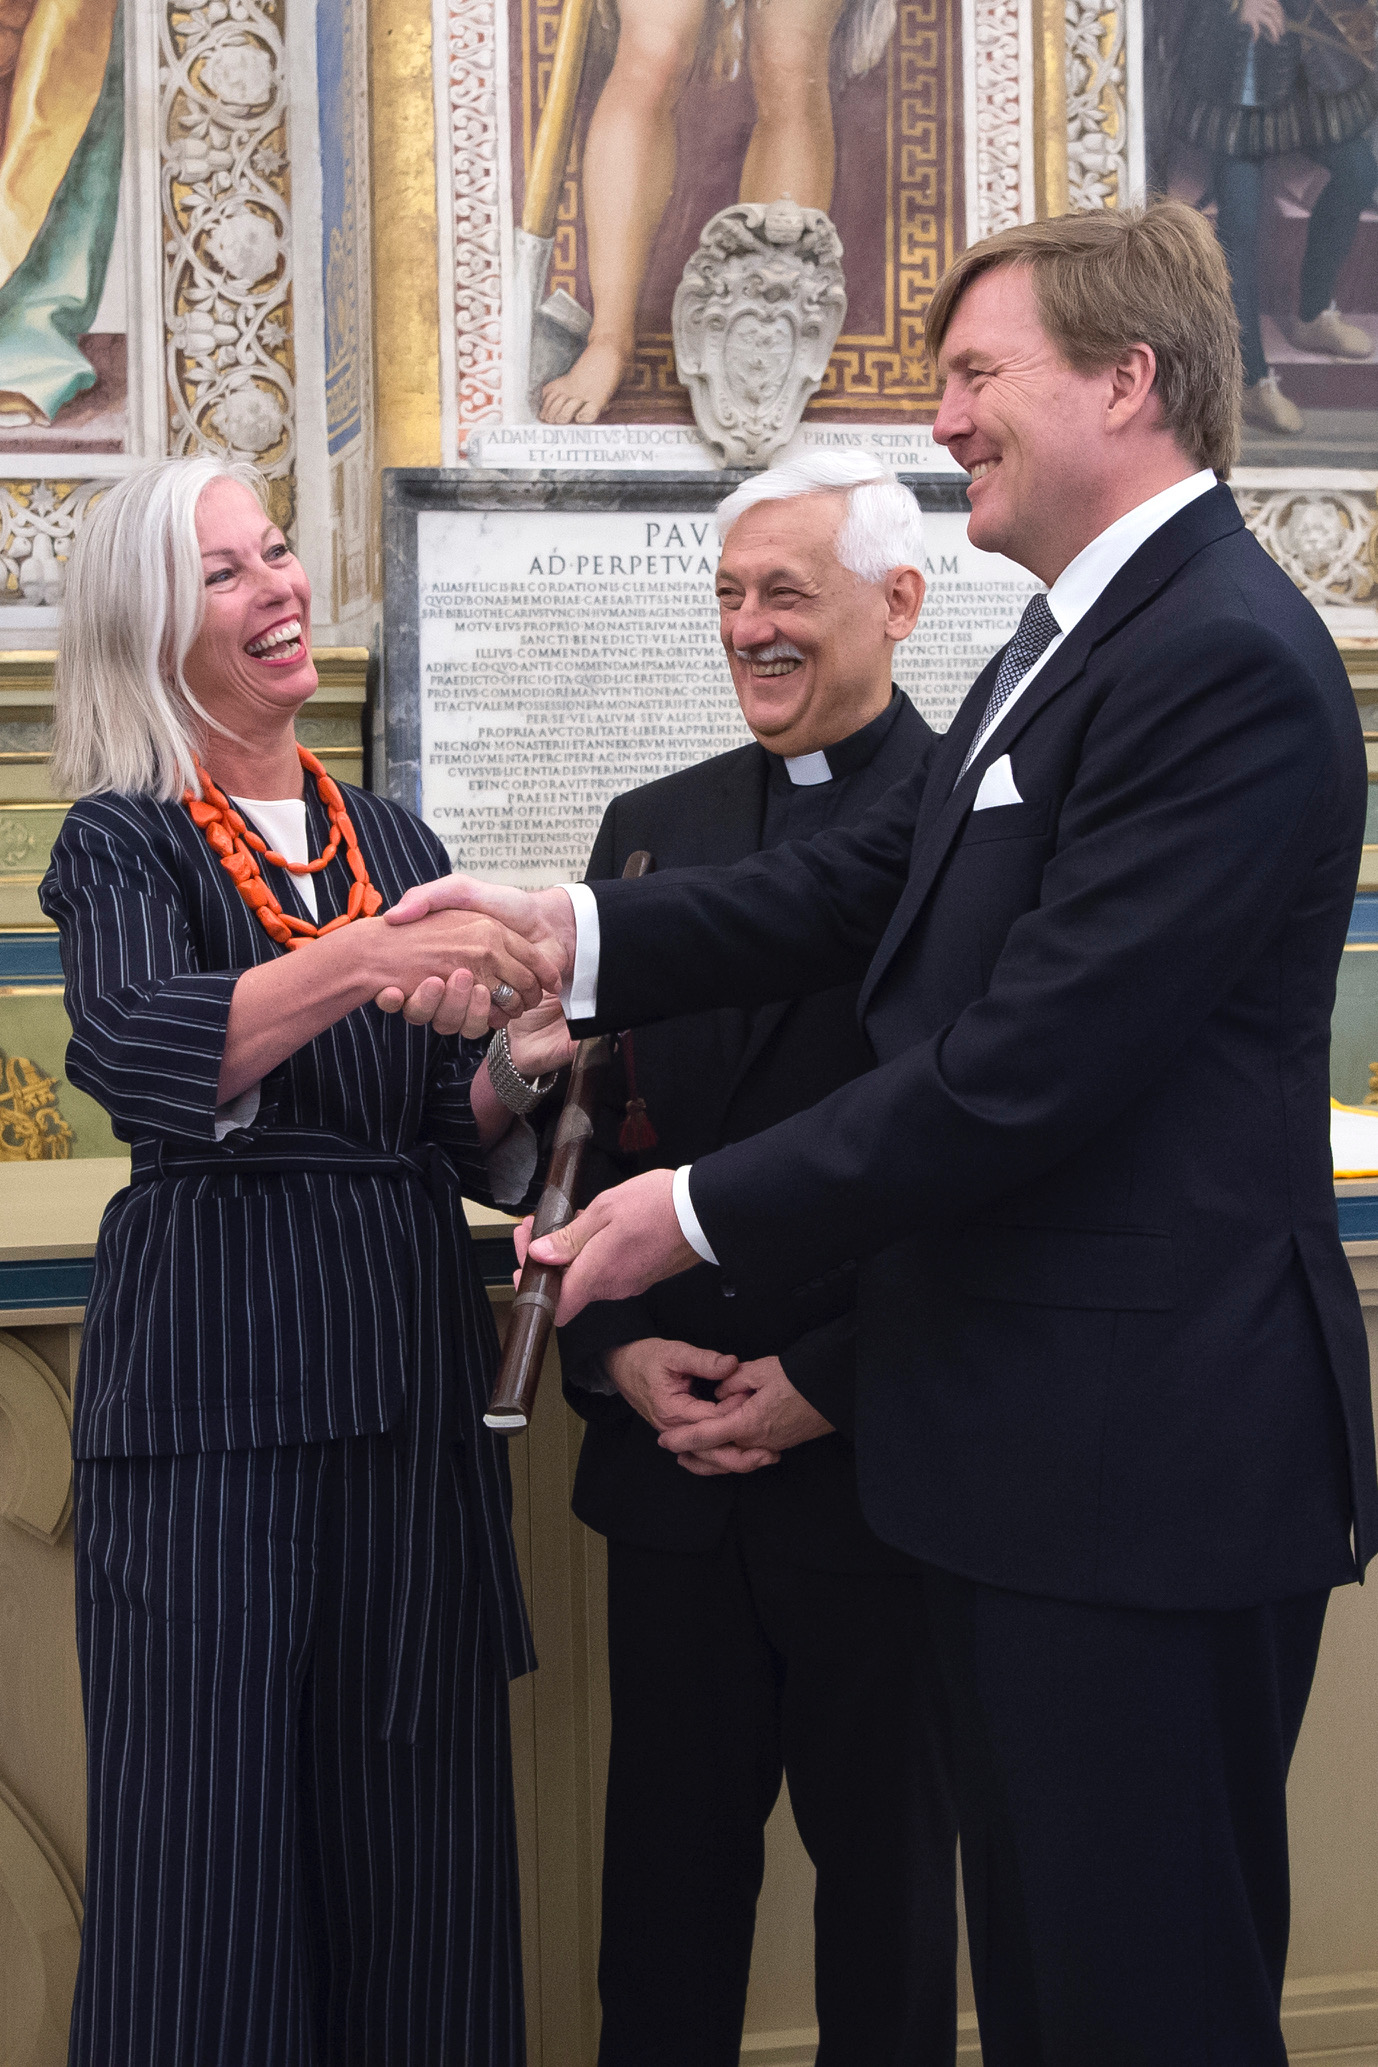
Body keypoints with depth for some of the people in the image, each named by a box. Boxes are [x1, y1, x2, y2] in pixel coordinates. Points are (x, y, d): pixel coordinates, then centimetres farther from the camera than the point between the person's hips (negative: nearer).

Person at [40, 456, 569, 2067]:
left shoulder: (392, 841, 14)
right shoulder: (126, 841, -2)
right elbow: (128, 1046, -22)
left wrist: (510, 1083, -6)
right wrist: (363, 964, -35)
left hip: (412, 1375, 5)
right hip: (214, 1387, -5)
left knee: (415, 1835, 8)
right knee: (208, 1831, 0)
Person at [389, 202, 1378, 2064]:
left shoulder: (1227, 663, -19)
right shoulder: (1064, 651, 15)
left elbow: (1030, 1060, -23)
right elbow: (872, 884, 12)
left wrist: (703, 1215, -15)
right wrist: (571, 931, 2)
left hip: (1149, 1458, -10)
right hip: (1026, 1441, 10)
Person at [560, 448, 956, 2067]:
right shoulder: (652, 826, 11)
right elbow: (587, 1116, 10)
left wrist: (828, 1384, -13)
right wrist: (614, 1352, -4)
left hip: (878, 1455, -4)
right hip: (671, 1450, 4)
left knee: (885, 1871, 10)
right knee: (667, 1865, 12)